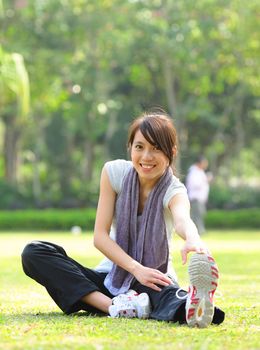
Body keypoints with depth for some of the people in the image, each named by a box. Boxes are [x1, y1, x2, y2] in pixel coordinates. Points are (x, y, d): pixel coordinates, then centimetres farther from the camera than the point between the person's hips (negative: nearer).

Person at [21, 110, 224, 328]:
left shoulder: (174, 191, -14)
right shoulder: (115, 172, -5)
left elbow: (182, 219, -40)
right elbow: (100, 235, -10)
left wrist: (193, 240, -67)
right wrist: (136, 269, -27)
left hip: (151, 279, -3)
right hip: (111, 275, 4)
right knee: (33, 253, -21)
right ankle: (114, 306, -41)